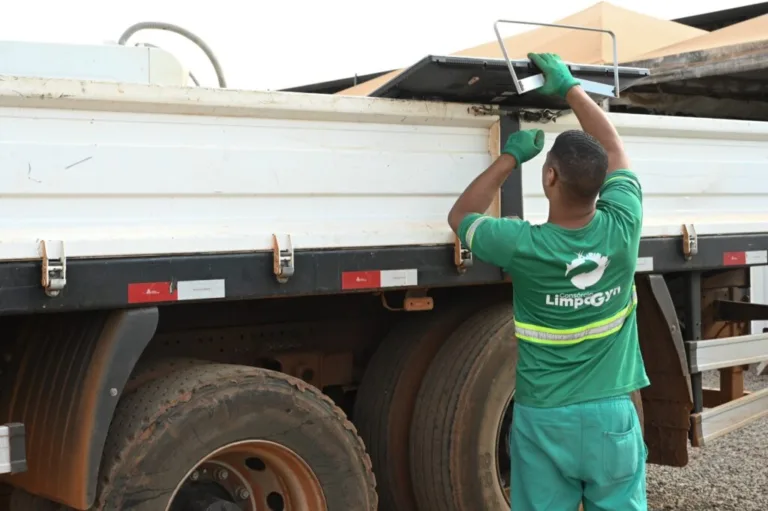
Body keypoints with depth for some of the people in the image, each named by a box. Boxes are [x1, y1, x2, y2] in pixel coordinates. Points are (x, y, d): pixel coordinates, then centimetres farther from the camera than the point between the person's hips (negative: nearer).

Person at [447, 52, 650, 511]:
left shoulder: (525, 247, -16)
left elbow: (461, 216, 6)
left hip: (544, 420, -1)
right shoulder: (622, 228, -11)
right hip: (611, 417, 2)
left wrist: (511, 157, 8)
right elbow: (614, 150, 7)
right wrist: (570, 86, 14)